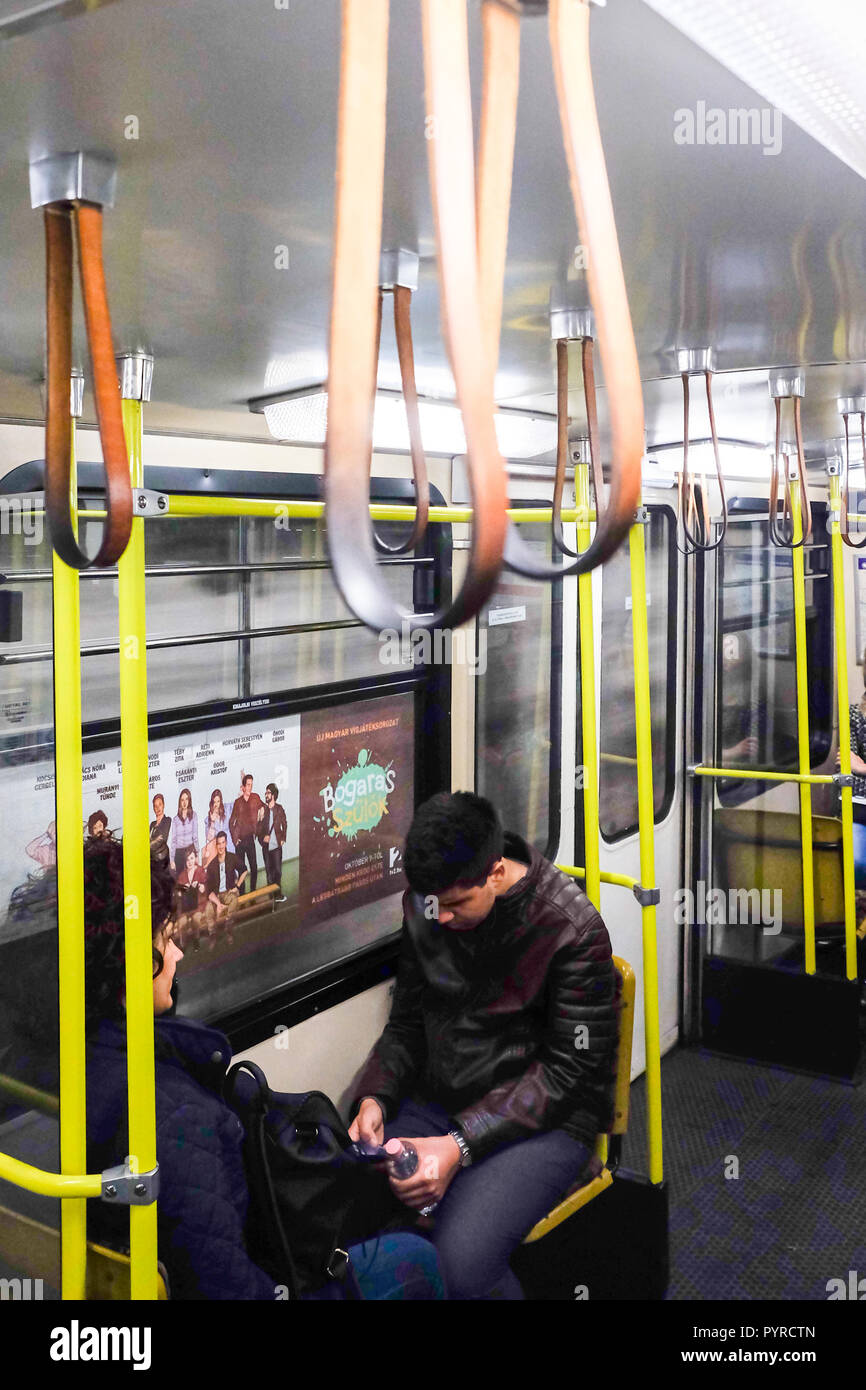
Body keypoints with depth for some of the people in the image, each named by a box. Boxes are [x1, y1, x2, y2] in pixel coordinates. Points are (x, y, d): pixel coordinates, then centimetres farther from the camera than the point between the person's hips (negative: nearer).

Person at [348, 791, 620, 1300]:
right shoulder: (425, 907, 1)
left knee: (458, 1262, -29)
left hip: (545, 1120, -5)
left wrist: (461, 1146, -22)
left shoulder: (572, 929, -16)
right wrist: (375, 1097, -8)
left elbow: (567, 1071, -15)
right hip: (435, 1103, 5)